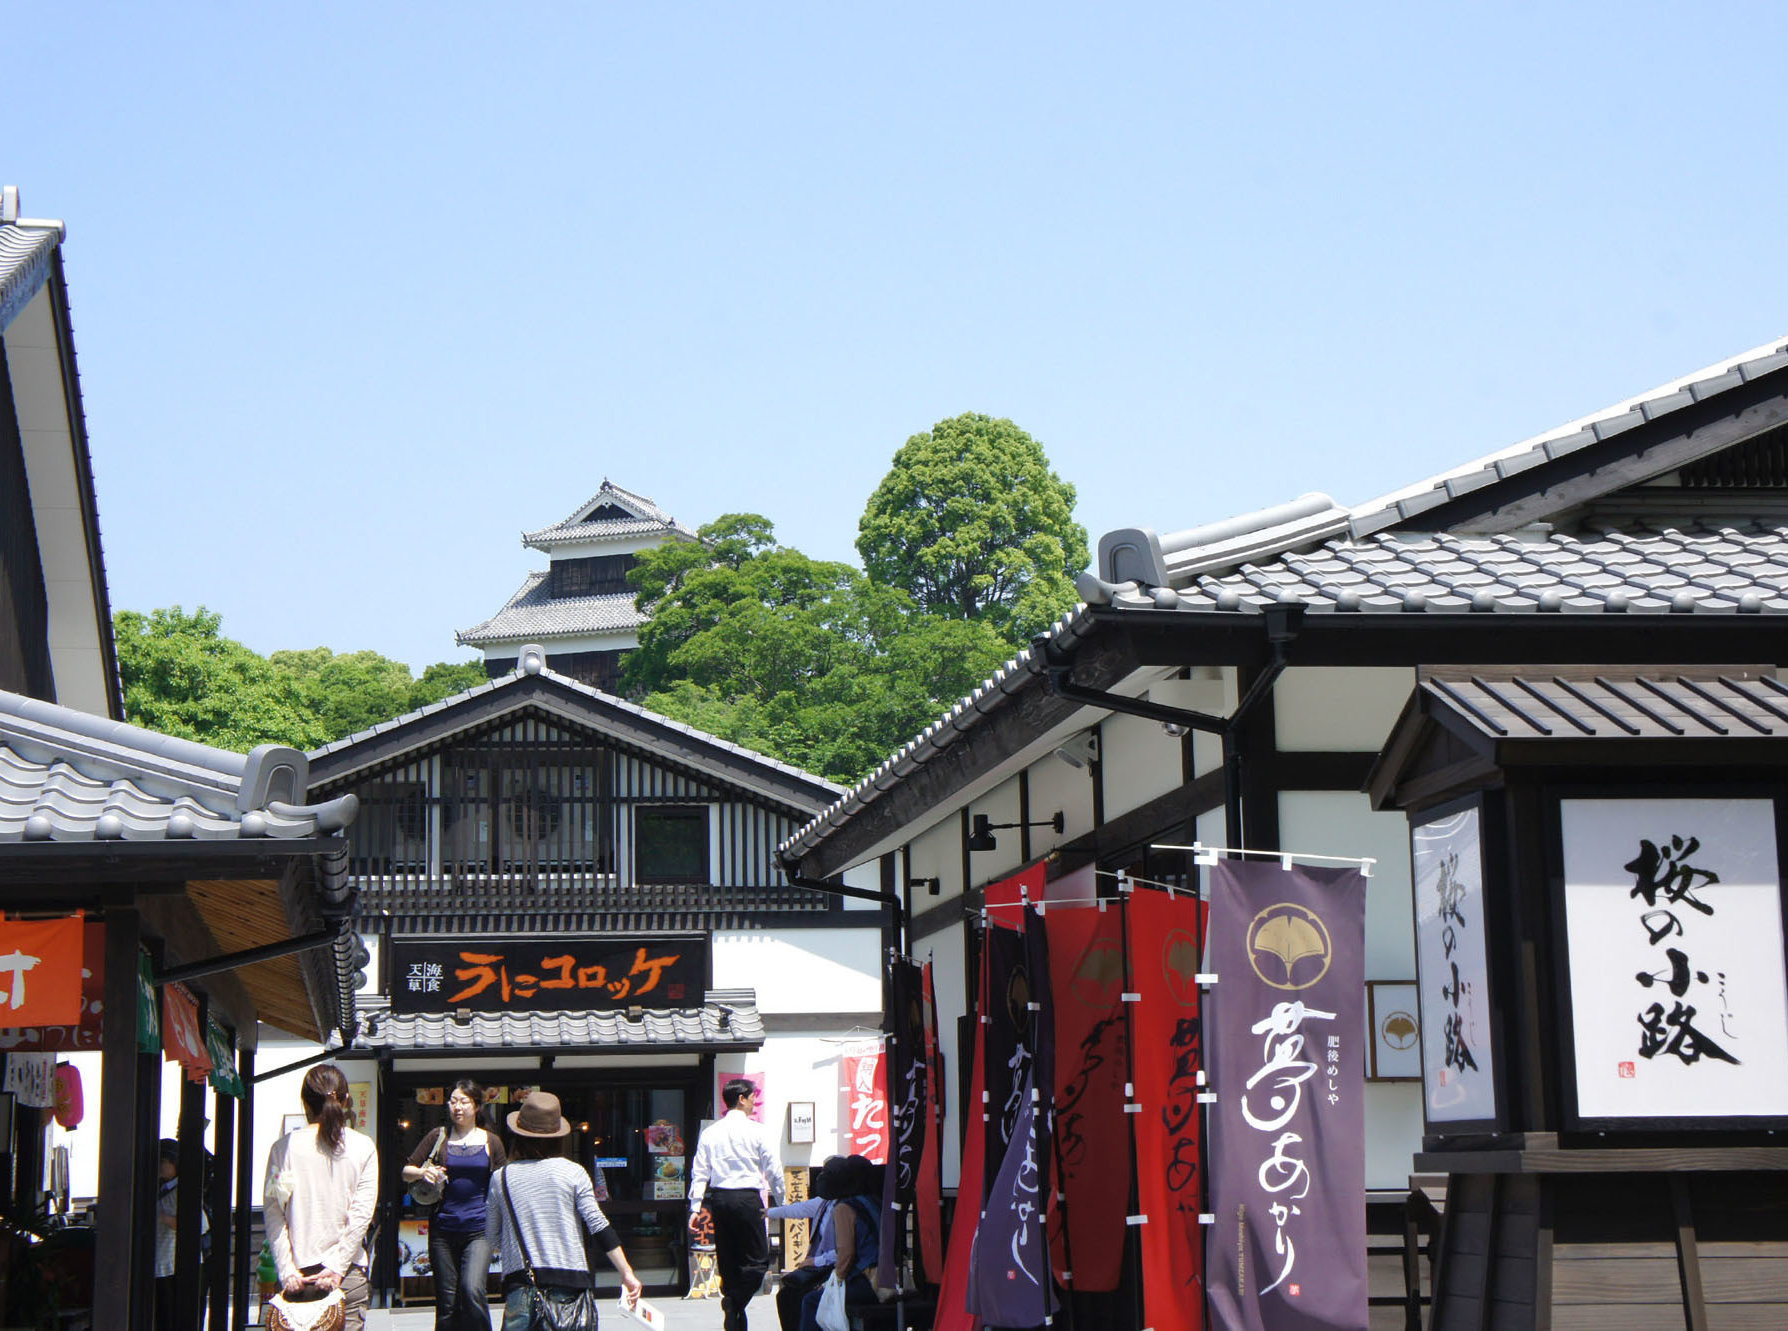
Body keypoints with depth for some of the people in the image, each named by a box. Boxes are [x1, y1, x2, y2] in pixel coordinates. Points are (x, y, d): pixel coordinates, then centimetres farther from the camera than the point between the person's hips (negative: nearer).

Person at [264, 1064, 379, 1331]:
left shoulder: (284, 1148, 1)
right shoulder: (363, 1147, 1)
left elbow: (273, 1214, -3)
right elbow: (362, 1213, -4)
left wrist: (287, 1271, -3)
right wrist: (337, 1267, -5)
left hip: (298, 1272, 0)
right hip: (349, 1274, 0)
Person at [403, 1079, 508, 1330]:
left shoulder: (490, 1142, 8)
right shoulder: (438, 1137, 8)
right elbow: (406, 1172, 10)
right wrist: (423, 1172, -12)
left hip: (478, 1228, -1)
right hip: (443, 1229, 2)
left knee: (473, 1290, -20)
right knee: (447, 1301, 3)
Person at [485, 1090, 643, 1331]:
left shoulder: (501, 1178, 7)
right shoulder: (573, 1172, 4)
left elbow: (492, 1242, 13)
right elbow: (598, 1225, -2)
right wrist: (626, 1273, 0)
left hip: (520, 1284, 0)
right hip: (569, 1282, 0)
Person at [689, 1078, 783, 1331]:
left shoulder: (710, 1132, 7)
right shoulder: (755, 1131, -4)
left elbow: (699, 1171, 4)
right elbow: (773, 1170, -3)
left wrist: (696, 1207, 5)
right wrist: (782, 1204, 7)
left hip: (718, 1199, 5)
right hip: (747, 1198, -5)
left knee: (727, 1262, 11)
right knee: (757, 1260, 0)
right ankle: (735, 1302, -23)